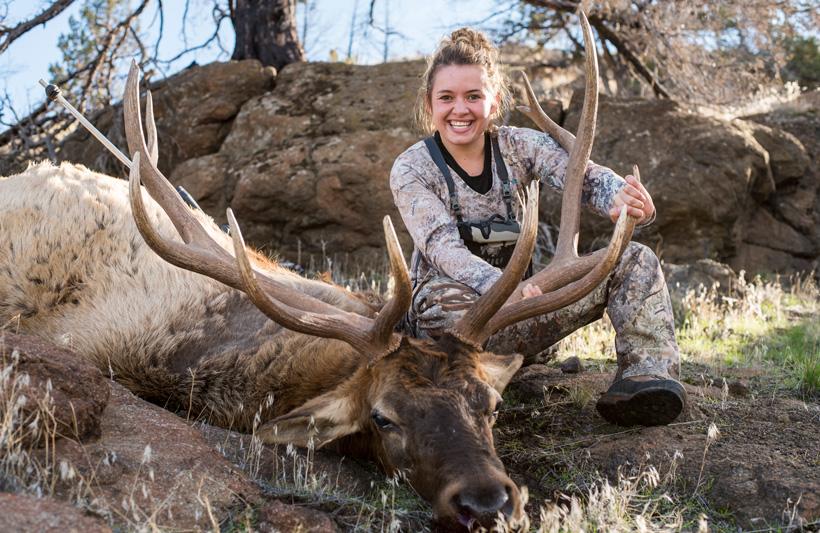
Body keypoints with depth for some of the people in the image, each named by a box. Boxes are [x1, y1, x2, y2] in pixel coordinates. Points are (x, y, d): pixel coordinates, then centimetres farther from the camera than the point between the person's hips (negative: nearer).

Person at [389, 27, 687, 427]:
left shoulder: (520, 146, 2)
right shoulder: (412, 169, -7)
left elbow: (584, 177, -16)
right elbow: (441, 246, -22)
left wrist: (620, 198, -42)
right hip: (449, 306, -4)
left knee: (634, 261, -12)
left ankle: (648, 375, -29)